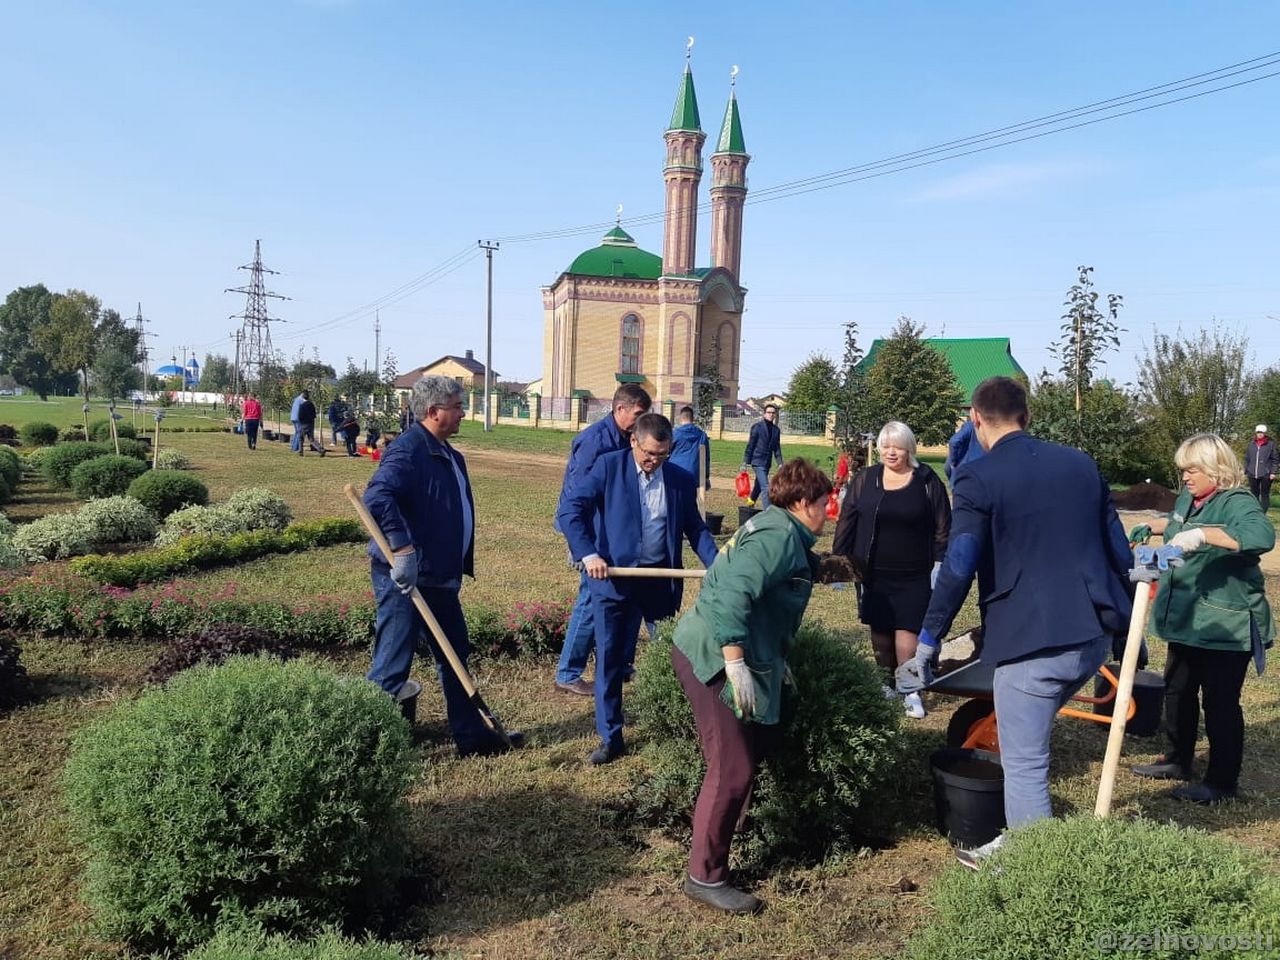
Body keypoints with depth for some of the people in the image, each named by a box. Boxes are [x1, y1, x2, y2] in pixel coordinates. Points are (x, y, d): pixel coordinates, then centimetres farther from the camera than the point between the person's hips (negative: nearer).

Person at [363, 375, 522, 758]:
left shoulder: (449, 456, 14)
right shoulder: (408, 450, -17)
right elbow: (377, 499, -32)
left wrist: (460, 568, 20)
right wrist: (402, 549, -37)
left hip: (439, 578, 10)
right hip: (405, 578, -10)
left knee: (455, 658, 17)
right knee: (392, 666, -1)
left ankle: (471, 735, 30)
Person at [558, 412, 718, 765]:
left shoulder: (681, 480, 4)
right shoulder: (608, 466, -6)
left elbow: (696, 528, 8)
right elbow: (571, 509, -12)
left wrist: (717, 565, -8)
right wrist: (588, 554, -25)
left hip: (661, 579, 3)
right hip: (613, 578, -2)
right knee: (610, 658, 3)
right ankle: (610, 737, 17)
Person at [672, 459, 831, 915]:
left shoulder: (777, 529, 16)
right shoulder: (779, 534, -16)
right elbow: (731, 593, -28)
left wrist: (772, 660, 20)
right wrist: (736, 662, -28)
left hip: (717, 654, 11)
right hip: (715, 658, -11)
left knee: (743, 761, 20)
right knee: (732, 771, -4)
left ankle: (714, 852, 35)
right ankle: (704, 877, 10)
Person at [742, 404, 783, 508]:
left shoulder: (776, 430, 10)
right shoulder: (757, 426, -7)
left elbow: (777, 448, 15)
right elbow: (750, 444, -6)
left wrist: (780, 463, 7)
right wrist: (746, 462, -7)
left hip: (767, 462, 6)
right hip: (758, 461, -6)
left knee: (759, 485, 19)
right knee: (765, 488, -14)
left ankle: (751, 501, 40)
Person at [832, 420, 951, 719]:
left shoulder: (927, 481, -2)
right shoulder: (864, 479, 2)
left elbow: (942, 527, 1)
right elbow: (846, 523, 5)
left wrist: (940, 565, -4)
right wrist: (839, 560, 2)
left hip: (914, 576, -2)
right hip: (873, 573, 2)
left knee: (907, 632, -5)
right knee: (879, 630, 10)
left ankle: (911, 691, 9)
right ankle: (886, 684, 24)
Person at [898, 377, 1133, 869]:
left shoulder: (977, 477, -8)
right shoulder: (1081, 463, 10)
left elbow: (958, 568, -14)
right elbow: (1119, 550, 14)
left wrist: (927, 642, -6)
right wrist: (1127, 626, 24)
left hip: (1032, 639, -7)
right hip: (1094, 634, 8)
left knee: (1025, 766, 4)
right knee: (1027, 734, 26)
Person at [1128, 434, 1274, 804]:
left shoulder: (1237, 503, -19)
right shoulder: (1188, 496, 8)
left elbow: (1263, 535, -40)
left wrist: (1203, 534, -44)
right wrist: (1151, 526, 20)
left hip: (1225, 626, -9)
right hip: (1186, 620, 9)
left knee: (1220, 702, 2)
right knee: (1178, 690, 19)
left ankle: (1222, 782, 15)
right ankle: (1177, 760, 35)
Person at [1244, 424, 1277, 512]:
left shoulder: (1271, 444, -2)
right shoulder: (1251, 444, 9)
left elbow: (1275, 459, -4)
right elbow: (1247, 459, 13)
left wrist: (1273, 472, -10)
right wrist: (1245, 471, 8)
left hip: (1266, 474, -4)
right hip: (1253, 474, 4)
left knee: (1265, 494, 3)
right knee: (1254, 494, 10)